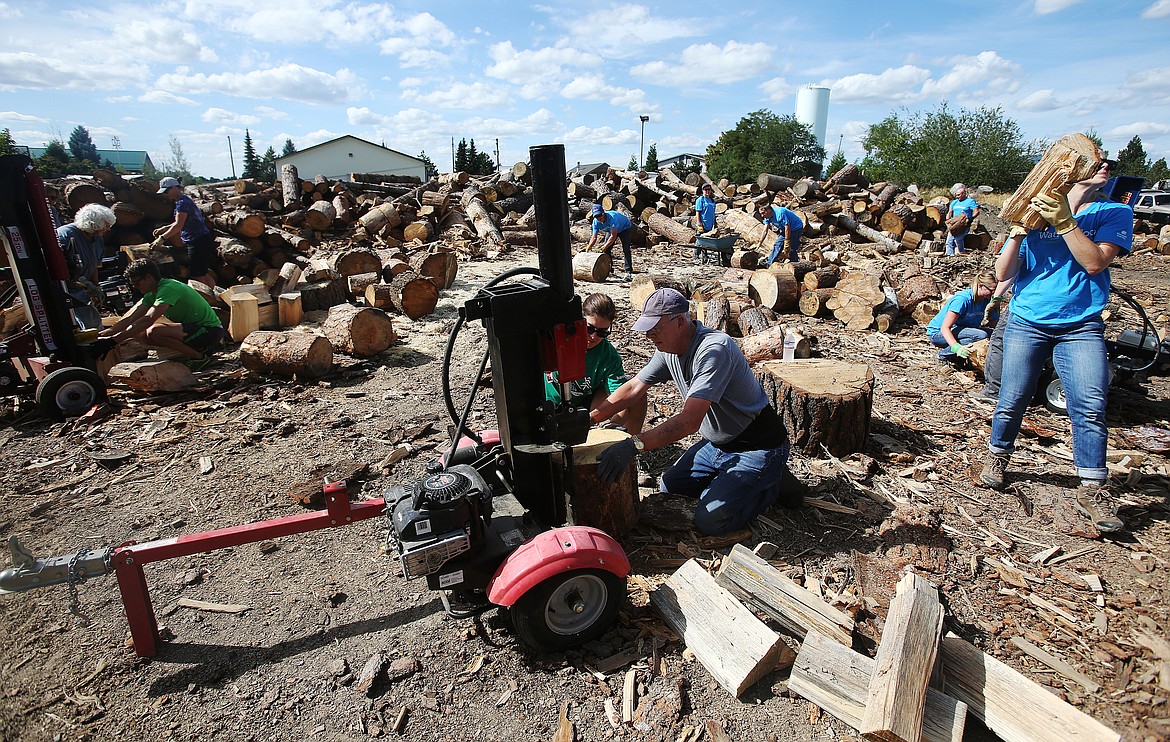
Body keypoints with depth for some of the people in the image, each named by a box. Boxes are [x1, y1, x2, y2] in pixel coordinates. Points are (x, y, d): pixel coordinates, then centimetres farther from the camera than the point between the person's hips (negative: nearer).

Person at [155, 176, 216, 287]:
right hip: (201, 241, 10)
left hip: (198, 242, -10)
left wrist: (162, 238, -18)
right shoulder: (184, 200, 16)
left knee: (197, 276, -6)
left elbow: (178, 225, -22)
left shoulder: (182, 202, -15)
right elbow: (181, 223, 25)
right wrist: (164, 228, 18)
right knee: (203, 274, 15)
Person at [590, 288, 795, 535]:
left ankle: (775, 483, 4)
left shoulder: (713, 350, -30)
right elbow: (633, 389, 4)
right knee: (670, 486, 12)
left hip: (757, 448, -9)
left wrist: (633, 445, -45)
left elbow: (690, 421, -38)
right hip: (717, 444, 9)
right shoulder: (669, 348, -2)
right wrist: (588, 419, -5)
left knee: (710, 520, -18)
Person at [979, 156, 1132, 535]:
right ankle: (997, 456, 24)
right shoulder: (1035, 212, 7)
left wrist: (1064, 221, -18)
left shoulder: (1115, 213, 5)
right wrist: (1017, 234, -14)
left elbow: (1094, 262, -12)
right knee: (1012, 400, 0)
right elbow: (1003, 273, 1)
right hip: (1027, 323, 0)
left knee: (1091, 405, -10)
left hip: (1082, 327, 0)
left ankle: (1092, 489, 0)